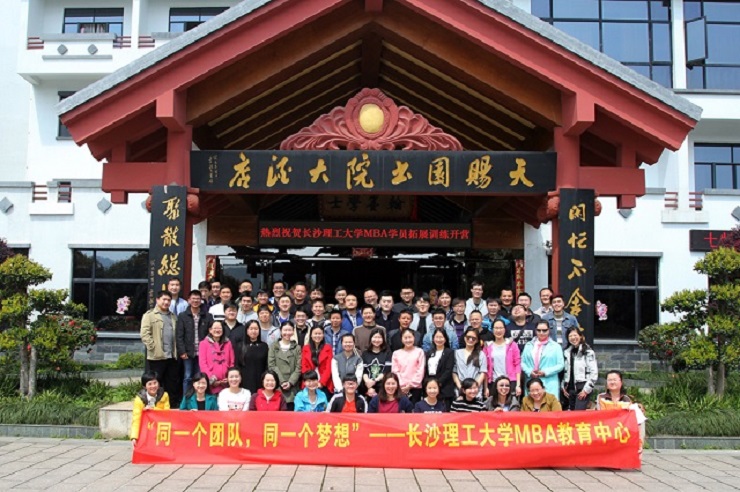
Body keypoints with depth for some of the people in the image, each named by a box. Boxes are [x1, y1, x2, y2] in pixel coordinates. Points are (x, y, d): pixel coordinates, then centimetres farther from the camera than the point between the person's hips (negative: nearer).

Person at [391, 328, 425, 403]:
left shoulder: (419, 352, 4)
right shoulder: (396, 353, 9)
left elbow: (420, 371, -2)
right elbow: (395, 371, 5)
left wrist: (411, 384, -7)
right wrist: (401, 385, -7)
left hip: (415, 387, -1)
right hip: (400, 388, 2)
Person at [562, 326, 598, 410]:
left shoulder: (588, 352, -6)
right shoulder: (566, 352, 12)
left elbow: (594, 372, -11)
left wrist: (586, 389, -12)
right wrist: (564, 386, 12)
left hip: (583, 389, -6)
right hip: (570, 389, 6)